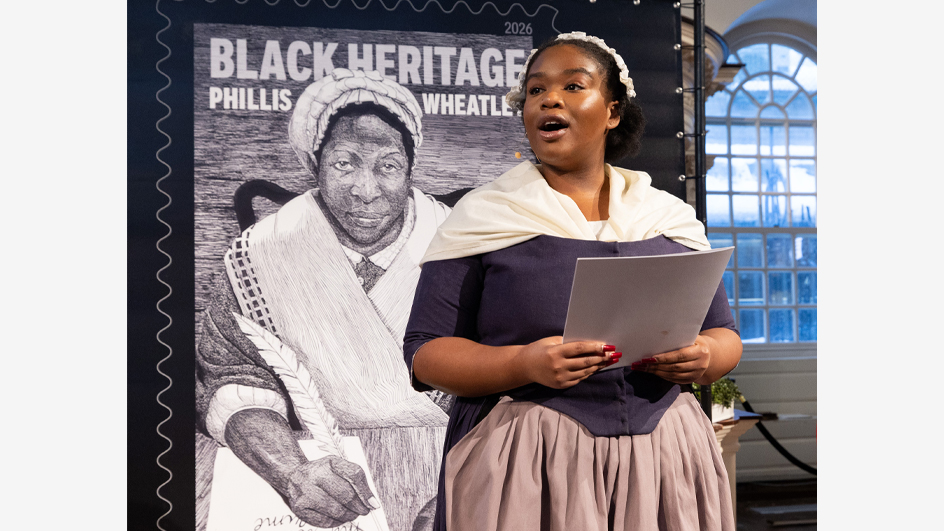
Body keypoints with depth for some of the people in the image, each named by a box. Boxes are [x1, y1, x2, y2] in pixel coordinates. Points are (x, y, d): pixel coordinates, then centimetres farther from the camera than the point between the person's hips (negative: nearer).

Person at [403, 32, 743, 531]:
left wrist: (705, 355, -10)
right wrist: (525, 364, -21)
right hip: (523, 467, -3)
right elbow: (426, 351, -4)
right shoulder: (483, 215, 0)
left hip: (660, 461, 3)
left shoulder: (672, 216, 9)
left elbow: (725, 335, 14)